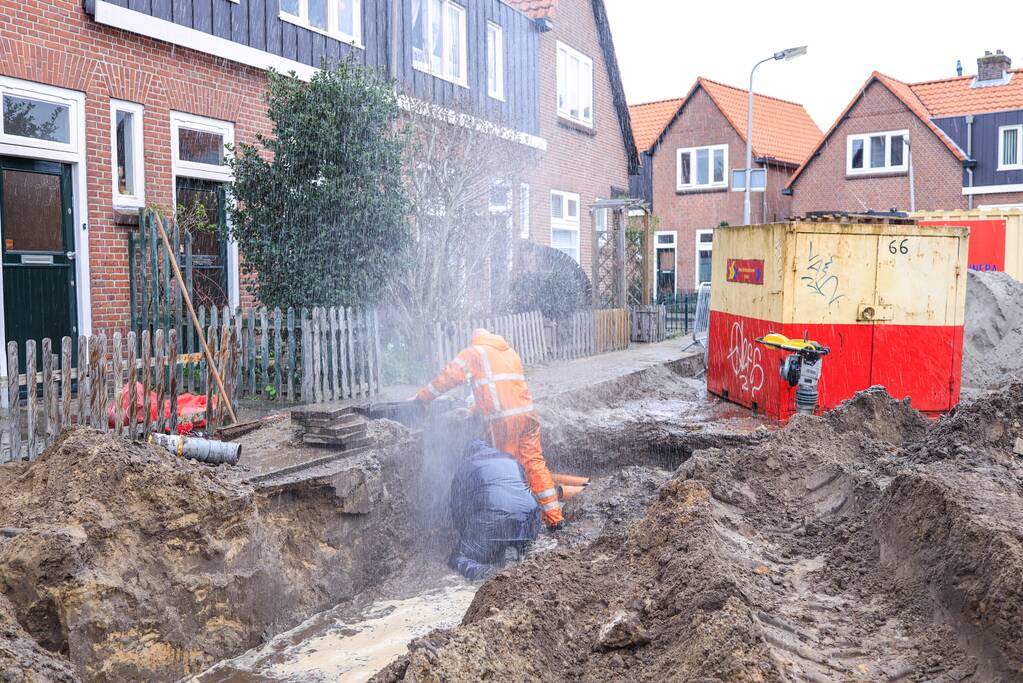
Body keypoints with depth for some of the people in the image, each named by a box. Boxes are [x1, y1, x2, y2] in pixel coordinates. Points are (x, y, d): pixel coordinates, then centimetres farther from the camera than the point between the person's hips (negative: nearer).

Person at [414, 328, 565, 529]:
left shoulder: (473, 353, 8)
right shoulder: (511, 352, 25)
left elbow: (448, 377, 5)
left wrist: (421, 397, 14)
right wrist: (477, 408, 35)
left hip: (502, 420, -5)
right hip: (527, 413, 6)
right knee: (535, 463, 7)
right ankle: (555, 517, 7)